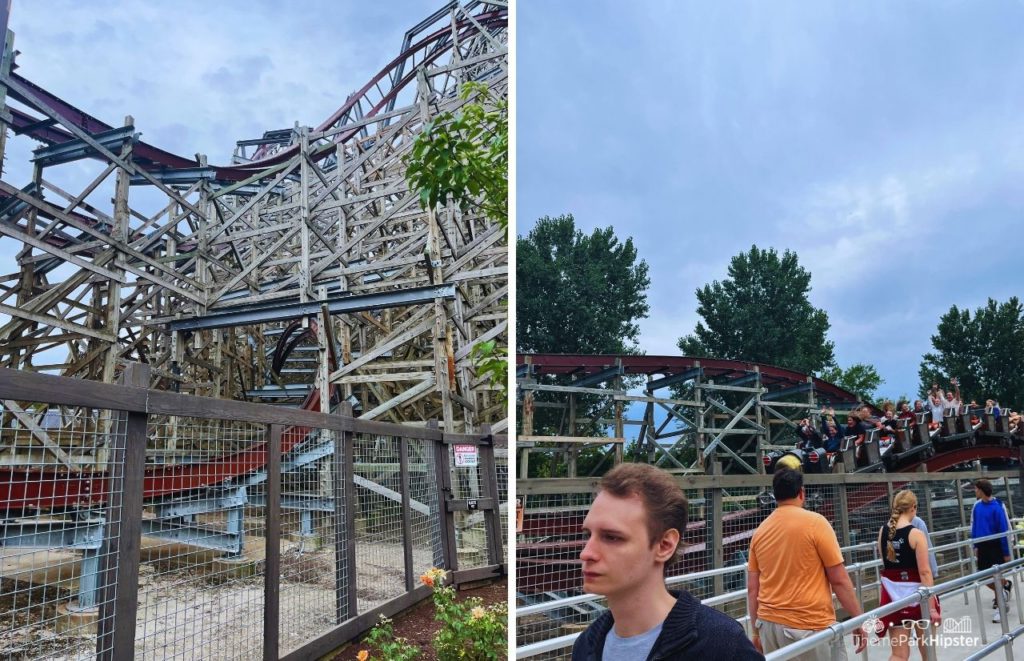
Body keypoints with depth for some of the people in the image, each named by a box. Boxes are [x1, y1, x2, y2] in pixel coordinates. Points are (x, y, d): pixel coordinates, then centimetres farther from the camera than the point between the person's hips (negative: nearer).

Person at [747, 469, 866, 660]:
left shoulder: (760, 531, 5)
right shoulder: (815, 522, -8)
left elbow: (752, 589, 8)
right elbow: (839, 580, -7)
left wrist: (757, 631, 15)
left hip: (769, 625, 5)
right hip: (810, 626, -4)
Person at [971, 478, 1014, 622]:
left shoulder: (997, 506, -17)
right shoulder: (977, 506, 1)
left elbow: (1004, 530, -14)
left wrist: (1006, 552, -12)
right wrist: (975, 546, 10)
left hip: (995, 546, -6)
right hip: (982, 546, 6)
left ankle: (998, 607, 11)